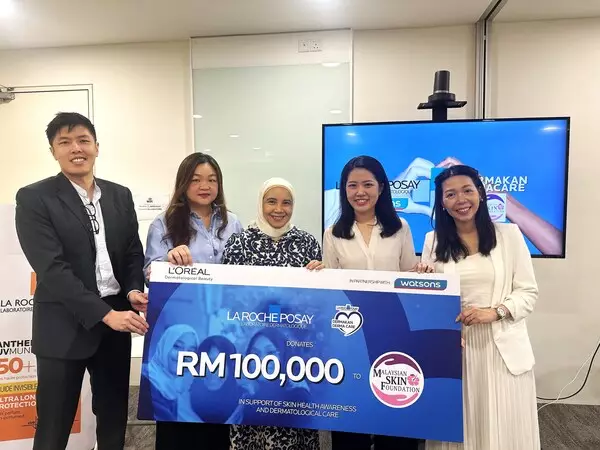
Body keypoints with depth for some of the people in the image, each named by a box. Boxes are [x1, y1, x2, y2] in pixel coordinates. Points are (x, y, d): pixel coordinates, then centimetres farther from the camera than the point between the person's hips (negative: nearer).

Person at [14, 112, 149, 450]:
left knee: (114, 418, 17)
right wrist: (105, 314, -21)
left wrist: (134, 290, -10)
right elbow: (52, 268, -16)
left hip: (117, 321, 4)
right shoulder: (34, 198, -7)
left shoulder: (120, 195, 7)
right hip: (64, 327, -4)